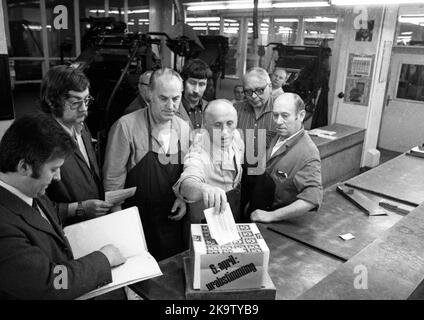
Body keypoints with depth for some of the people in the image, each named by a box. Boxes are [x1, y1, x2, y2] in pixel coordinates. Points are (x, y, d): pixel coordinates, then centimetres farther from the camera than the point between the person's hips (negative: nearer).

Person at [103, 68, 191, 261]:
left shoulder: (184, 128, 0)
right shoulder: (126, 126, -16)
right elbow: (113, 179, -12)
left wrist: (183, 197, -3)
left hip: (172, 220, 5)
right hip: (137, 223, -4)